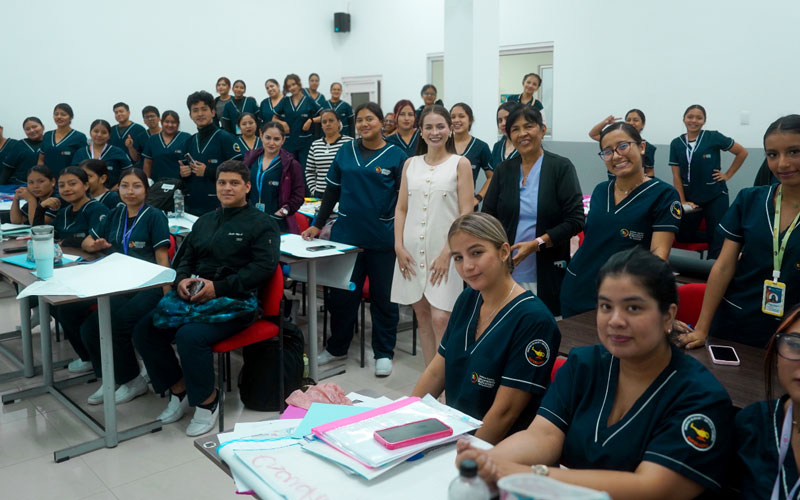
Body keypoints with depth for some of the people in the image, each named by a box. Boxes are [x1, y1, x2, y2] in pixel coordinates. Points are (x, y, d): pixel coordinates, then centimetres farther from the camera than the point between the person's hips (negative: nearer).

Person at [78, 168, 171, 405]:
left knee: (116, 325, -26)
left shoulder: (154, 216, 1)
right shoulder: (115, 215, 18)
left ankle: (132, 381, -3)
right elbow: (87, 242, 26)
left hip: (148, 286, -5)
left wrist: (167, 295, -18)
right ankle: (111, 379, 5)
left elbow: (162, 257, -7)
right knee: (89, 327, -16)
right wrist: (94, 245, 0)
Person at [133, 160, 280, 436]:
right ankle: (179, 390, 7)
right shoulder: (205, 221, 22)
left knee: (190, 336, -31)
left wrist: (218, 287, -18)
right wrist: (182, 279, -4)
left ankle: (207, 401, -7)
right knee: (144, 329, -10)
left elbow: (264, 266, -11)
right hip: (196, 293, 7)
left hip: (236, 300, -7)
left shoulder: (261, 223, 1)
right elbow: (185, 257, 21)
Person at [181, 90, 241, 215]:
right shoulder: (190, 142, 14)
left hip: (218, 208, -5)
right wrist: (182, 173, 2)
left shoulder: (225, 138, -5)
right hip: (191, 207, 5)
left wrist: (207, 172, -16)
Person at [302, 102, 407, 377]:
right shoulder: (346, 152, 7)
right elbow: (332, 191, 11)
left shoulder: (396, 156, -2)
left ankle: (384, 353, 21)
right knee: (342, 294, 12)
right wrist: (317, 225, 9)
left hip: (383, 239, -3)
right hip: (346, 234, 3)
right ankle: (337, 347, 29)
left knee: (383, 297, 8)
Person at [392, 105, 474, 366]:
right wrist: (399, 246, -1)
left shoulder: (460, 164, 1)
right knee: (422, 315, 9)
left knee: (440, 319, -10)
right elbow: (401, 209, 11)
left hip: (444, 251, -4)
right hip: (412, 250, 4)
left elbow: (466, 214, -5)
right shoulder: (410, 164, 12)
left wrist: (447, 252, -13)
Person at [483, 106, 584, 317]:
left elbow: (575, 220, -6)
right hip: (506, 272, 3)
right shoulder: (503, 170, 11)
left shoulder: (561, 167, 0)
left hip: (547, 273, -3)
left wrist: (537, 244, -16)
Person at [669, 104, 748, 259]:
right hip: (690, 198, 3)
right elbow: (676, 175, 2)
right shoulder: (676, 143, 3)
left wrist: (728, 175, -1)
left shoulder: (713, 137, -5)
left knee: (717, 239, 0)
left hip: (715, 196, -3)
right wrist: (682, 201, -3)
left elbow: (742, 152, 3)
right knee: (683, 236, 4)